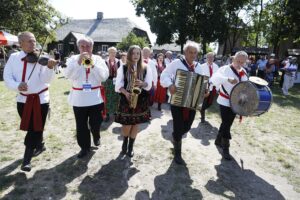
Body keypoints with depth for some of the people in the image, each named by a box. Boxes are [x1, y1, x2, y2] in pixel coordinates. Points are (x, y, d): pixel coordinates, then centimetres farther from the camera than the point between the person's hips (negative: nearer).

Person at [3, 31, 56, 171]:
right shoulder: (13, 58, 0)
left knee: (35, 129, 0)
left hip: (40, 99, -3)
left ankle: (26, 160, 12)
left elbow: (46, 79, -20)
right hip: (23, 99, 3)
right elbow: (7, 77, -1)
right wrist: (17, 86, -23)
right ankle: (40, 145, 43)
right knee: (30, 128, 17)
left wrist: (50, 67, -40)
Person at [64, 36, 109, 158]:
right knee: (81, 125, 8)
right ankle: (84, 147, 26)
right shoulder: (73, 59, 2)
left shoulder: (98, 59, 2)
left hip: (95, 98, 0)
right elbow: (67, 75, -13)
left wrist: (93, 64, -19)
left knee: (95, 123, 7)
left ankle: (96, 137, 41)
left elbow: (104, 77, -9)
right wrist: (78, 62, -22)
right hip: (78, 98, 1)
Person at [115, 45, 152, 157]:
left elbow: (149, 85, 1)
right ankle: (125, 142, 34)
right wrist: (125, 93, -18)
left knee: (136, 124, 9)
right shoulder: (123, 68, -1)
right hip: (126, 99, -1)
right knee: (127, 125, 2)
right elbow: (118, 85, -2)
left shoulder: (146, 68, 2)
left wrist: (142, 83, -20)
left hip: (140, 100, 1)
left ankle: (131, 146, 27)